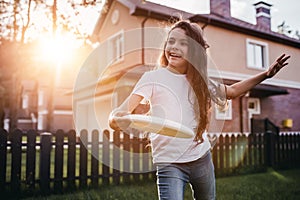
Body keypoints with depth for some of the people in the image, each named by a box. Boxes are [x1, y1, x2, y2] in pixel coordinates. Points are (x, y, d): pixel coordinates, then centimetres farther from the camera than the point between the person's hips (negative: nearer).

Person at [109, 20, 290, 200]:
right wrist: (121, 119, -44)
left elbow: (231, 91, 21)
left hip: (202, 159, 5)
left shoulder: (199, 80, 4)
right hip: (169, 164, -4)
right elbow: (115, 118, -19)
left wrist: (266, 74, 12)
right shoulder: (153, 78, -11)